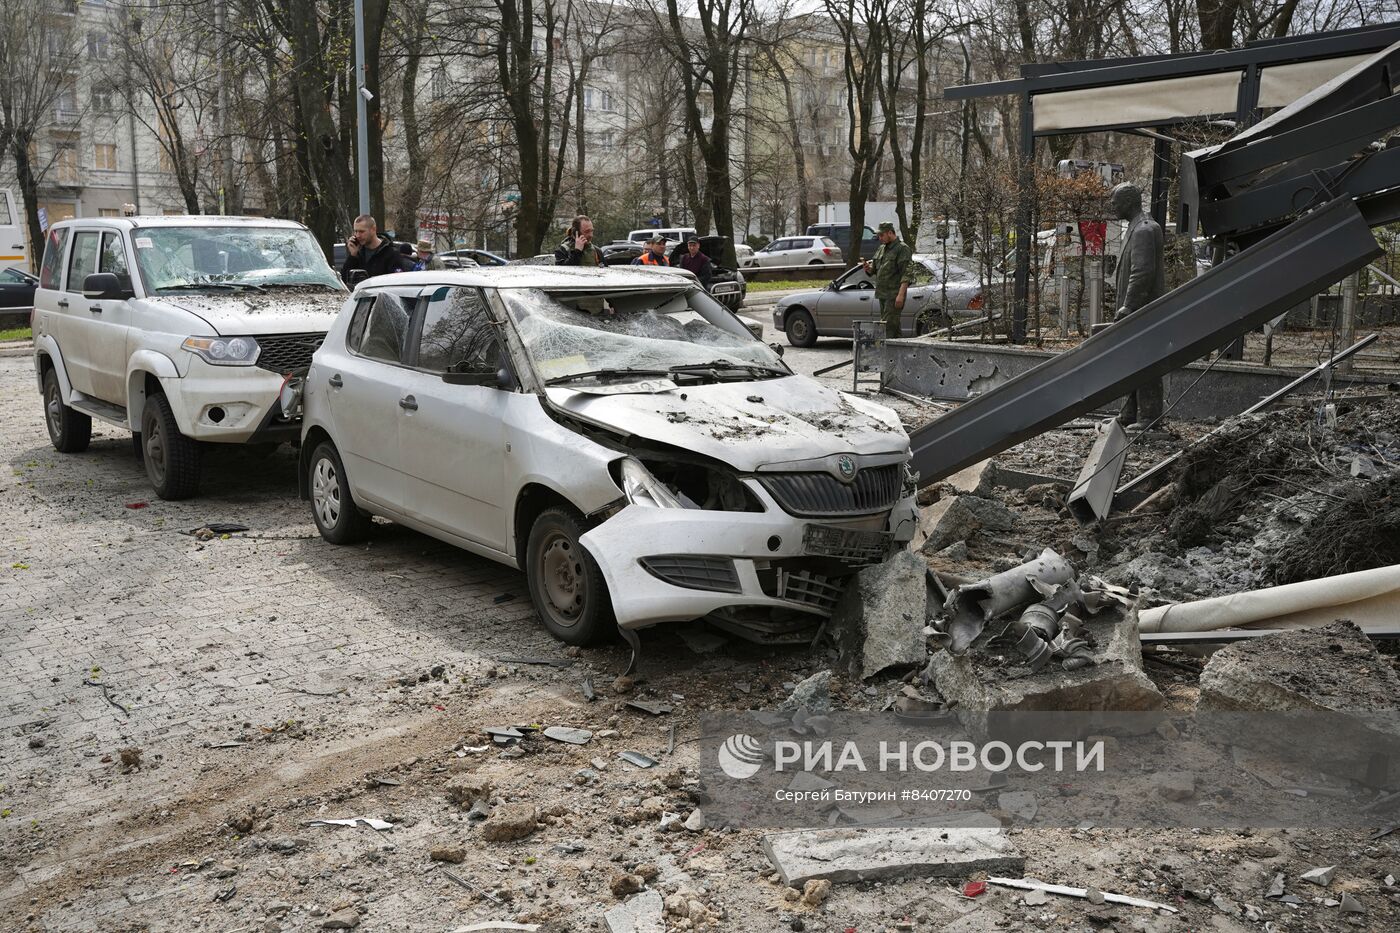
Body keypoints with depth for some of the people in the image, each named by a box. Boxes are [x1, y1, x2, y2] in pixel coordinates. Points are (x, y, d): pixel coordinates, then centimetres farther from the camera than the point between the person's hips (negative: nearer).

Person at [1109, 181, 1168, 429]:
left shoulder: (1143, 230, -15)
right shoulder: (1136, 228, 19)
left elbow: (1142, 272, -23)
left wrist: (1127, 307, -22)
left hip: (1143, 310, -11)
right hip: (1136, 310, 11)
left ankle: (1149, 417, -4)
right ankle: (1130, 413, 23)